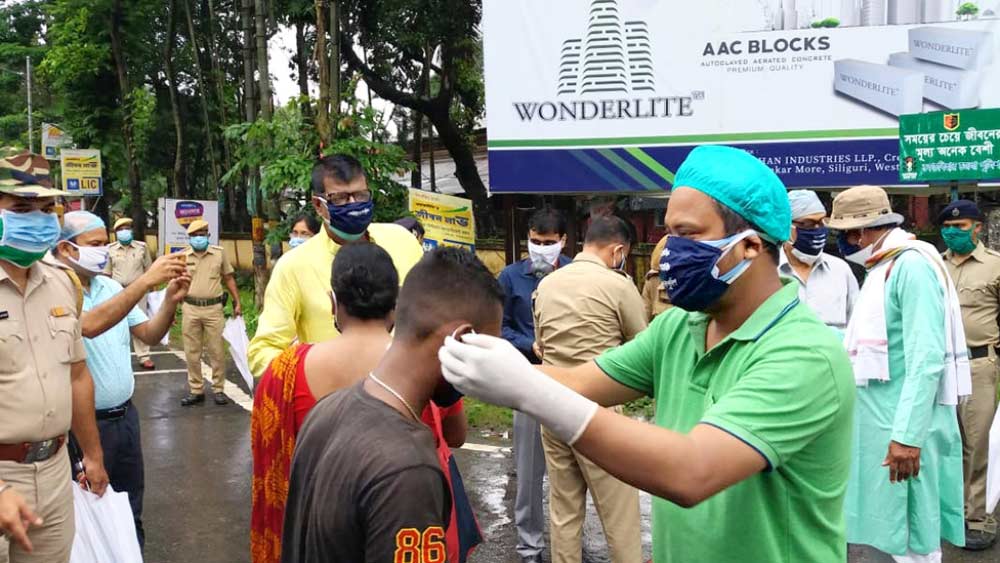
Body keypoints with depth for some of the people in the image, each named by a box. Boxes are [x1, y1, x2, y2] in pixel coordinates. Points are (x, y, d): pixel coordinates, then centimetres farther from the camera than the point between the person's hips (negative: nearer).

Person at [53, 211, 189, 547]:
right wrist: (146, 280, -34)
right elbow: (90, 326, -33)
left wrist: (171, 300, -11)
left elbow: (149, 335, 9)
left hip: (125, 415, 7)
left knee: (131, 509, 17)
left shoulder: (111, 287, 7)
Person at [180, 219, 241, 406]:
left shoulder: (219, 253, 4)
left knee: (216, 351, 2)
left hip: (213, 308, -1)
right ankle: (196, 391, 16)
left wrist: (237, 302, 5)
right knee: (191, 352, 6)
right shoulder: (182, 256, 5)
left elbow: (229, 278, 9)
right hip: (190, 309, 1)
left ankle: (219, 389, 13)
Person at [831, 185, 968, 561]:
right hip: (880, 416, 9)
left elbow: (926, 359, -23)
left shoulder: (913, 265, -16)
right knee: (892, 527, 15)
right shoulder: (884, 267, 14)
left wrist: (907, 435, -26)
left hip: (903, 422, -9)